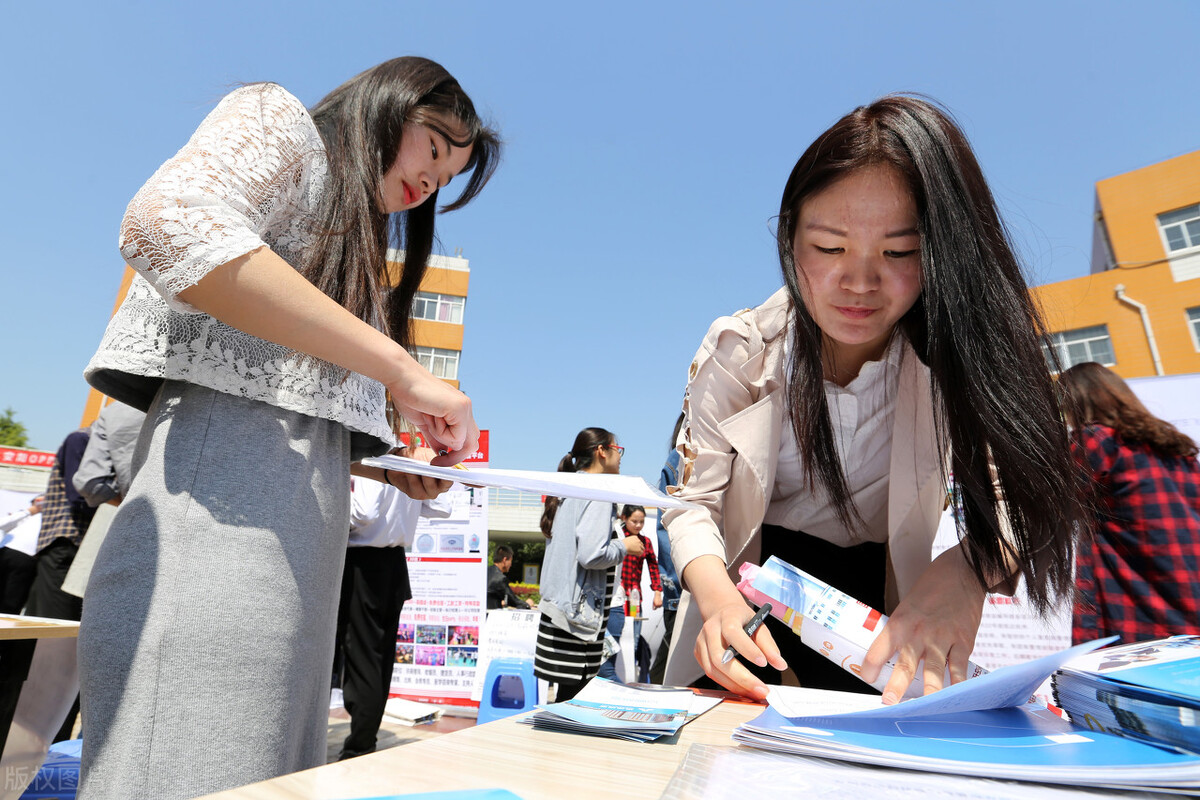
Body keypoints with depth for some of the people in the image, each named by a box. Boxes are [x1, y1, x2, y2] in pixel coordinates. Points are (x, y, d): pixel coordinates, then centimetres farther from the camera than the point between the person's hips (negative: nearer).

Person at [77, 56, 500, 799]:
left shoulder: (349, 254, 28)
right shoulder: (279, 119, 8)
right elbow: (169, 224, -16)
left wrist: (397, 472, 5)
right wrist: (400, 369, -18)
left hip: (299, 546, 9)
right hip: (224, 506, -8)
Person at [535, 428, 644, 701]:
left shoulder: (571, 490, 15)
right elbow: (591, 555, -22)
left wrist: (618, 543, 22)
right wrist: (624, 547, -6)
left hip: (558, 606, 9)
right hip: (579, 614, -9)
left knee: (567, 699, 13)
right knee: (573, 699, -2)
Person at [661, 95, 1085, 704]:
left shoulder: (954, 358, -10)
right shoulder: (736, 350, -12)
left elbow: (1021, 505, -14)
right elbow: (695, 500, -11)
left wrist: (965, 568, -36)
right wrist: (719, 599, -30)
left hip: (881, 624, 1)